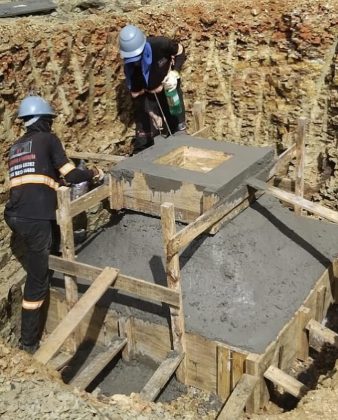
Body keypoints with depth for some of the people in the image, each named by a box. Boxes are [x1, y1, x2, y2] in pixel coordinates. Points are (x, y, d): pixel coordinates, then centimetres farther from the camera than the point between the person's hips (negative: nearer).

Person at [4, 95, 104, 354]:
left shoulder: (16, 147, 22)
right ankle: (29, 341, 11)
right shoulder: (48, 139, 2)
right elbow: (71, 175, -1)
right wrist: (94, 173, 16)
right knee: (37, 279, 3)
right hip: (34, 219, -7)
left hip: (15, 216, 7)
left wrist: (54, 181, 38)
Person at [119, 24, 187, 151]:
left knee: (178, 128, 14)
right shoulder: (130, 68, -27)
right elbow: (136, 94, -16)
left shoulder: (159, 45, -33)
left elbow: (180, 51, -13)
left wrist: (174, 73, -27)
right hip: (149, 98, 0)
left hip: (170, 89, 0)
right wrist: (151, 113, -25)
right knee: (144, 136, 1)